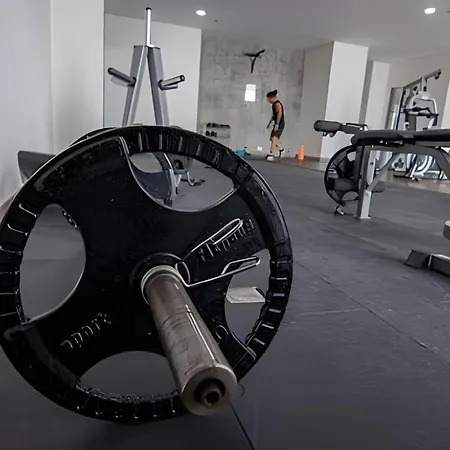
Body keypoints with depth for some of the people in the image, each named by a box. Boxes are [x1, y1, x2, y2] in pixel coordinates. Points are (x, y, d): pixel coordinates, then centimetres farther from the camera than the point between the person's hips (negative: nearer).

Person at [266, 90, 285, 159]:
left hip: (279, 124, -10)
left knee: (274, 138, -22)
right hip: (277, 124, 10)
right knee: (272, 138, 21)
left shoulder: (277, 104, -15)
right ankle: (280, 149, 42)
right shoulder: (274, 104, 16)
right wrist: (270, 122, 28)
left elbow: (280, 113, -26)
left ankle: (271, 154, -30)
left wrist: (277, 124, -30)